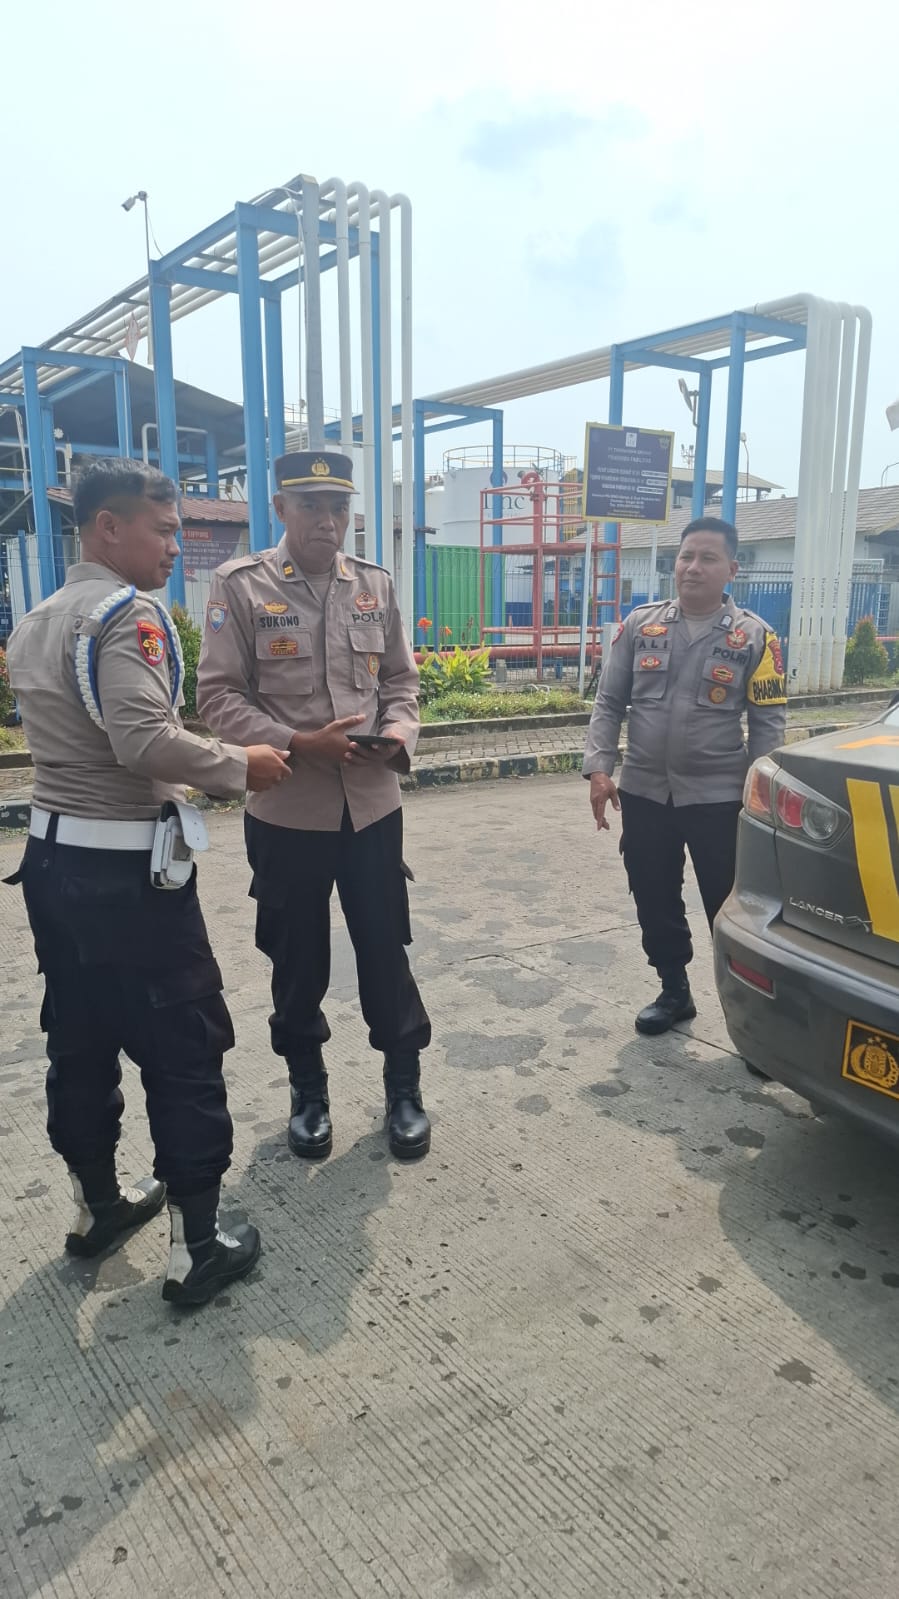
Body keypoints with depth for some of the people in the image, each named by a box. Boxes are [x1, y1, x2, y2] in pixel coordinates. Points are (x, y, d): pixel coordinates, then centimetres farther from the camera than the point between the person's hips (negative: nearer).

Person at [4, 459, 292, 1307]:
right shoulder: (128, 613, -15)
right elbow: (146, 741, -27)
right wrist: (239, 765, -14)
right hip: (126, 871, -9)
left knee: (79, 1043, 19)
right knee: (184, 1052, 3)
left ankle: (96, 1206, 36)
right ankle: (196, 1247, 14)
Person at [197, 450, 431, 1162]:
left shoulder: (376, 584, 7)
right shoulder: (240, 585, -4)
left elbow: (402, 680, 11)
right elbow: (219, 694, -7)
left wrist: (398, 735, -10)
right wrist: (299, 743, -19)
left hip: (372, 804, 2)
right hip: (286, 809, -2)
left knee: (386, 950, 10)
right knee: (298, 961, 12)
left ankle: (404, 1089, 29)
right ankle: (308, 1091, 34)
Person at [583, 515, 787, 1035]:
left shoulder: (755, 636, -2)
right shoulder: (640, 625, 4)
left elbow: (769, 723, -2)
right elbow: (609, 703, 5)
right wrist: (599, 768, -7)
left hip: (719, 798, -3)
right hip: (643, 795, 3)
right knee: (655, 904, 13)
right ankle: (674, 991, 34)